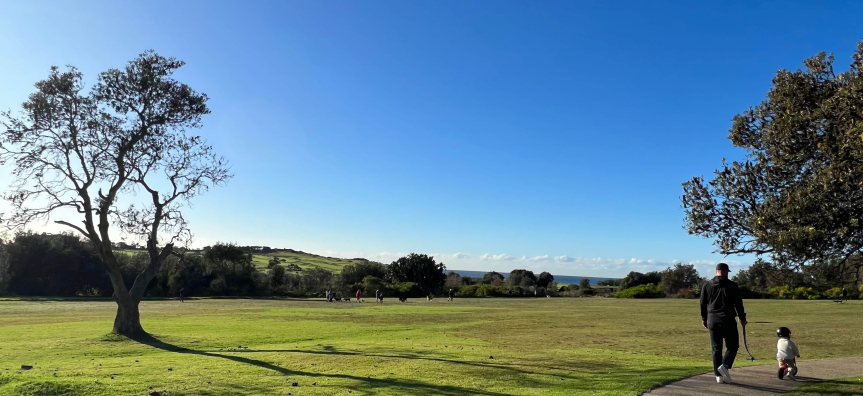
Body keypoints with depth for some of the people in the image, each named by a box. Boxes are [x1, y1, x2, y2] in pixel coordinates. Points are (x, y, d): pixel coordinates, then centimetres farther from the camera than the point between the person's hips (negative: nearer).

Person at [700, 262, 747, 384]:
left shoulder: (707, 285, 7)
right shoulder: (732, 285, -4)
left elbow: (703, 303, 11)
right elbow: (738, 303, -2)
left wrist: (704, 318, 21)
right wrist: (742, 318, 9)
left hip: (712, 321, 4)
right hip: (728, 320, -3)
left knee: (716, 348, 7)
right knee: (732, 346, 9)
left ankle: (718, 375, 4)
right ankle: (724, 366, -13)